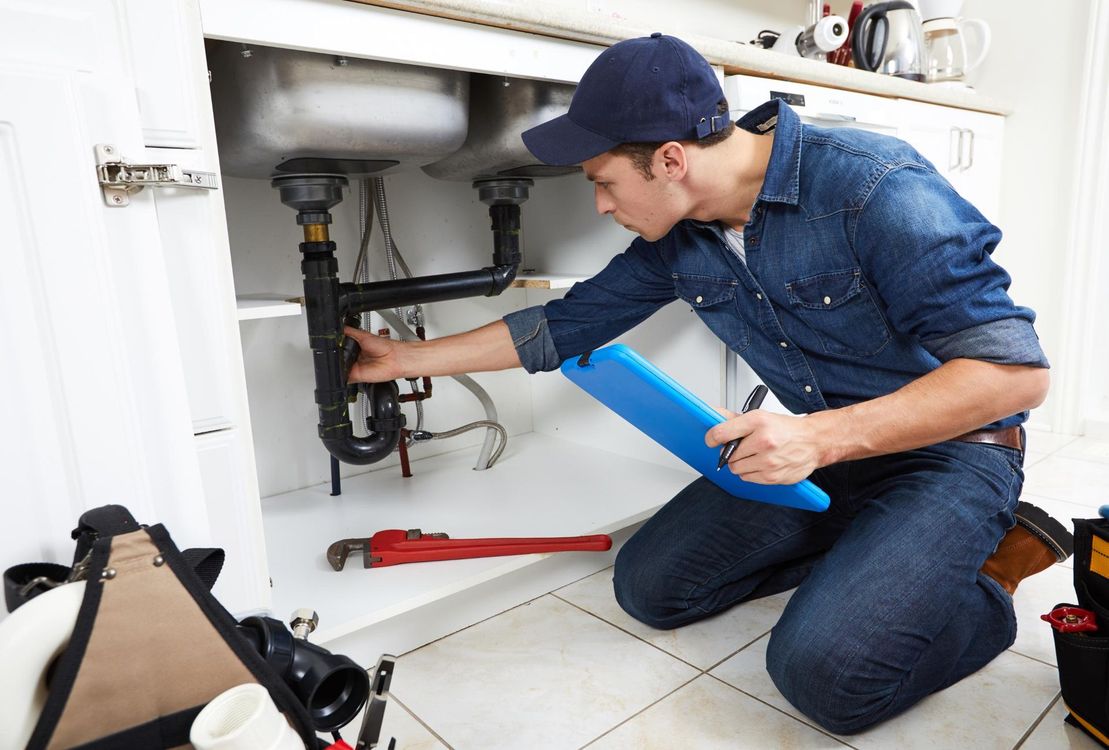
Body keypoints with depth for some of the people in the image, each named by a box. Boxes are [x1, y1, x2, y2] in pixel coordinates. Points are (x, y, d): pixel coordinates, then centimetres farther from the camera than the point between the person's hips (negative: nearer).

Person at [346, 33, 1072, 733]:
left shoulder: (876, 188, -25)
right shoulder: (674, 238, -5)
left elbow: (1015, 371, -24)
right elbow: (563, 325, 4)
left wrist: (822, 437, -35)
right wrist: (407, 358, 8)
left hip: (948, 448, -6)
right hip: (815, 445, 6)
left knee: (827, 671, -26)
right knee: (650, 584, -2)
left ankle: (989, 567, 3)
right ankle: (866, 552, 10)